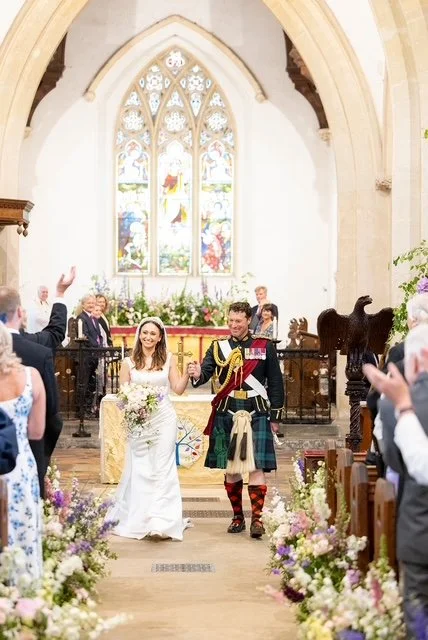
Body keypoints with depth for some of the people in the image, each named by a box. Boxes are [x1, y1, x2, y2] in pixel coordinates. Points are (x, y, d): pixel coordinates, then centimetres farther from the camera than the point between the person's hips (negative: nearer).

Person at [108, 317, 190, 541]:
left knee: (161, 468, -4)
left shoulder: (168, 359, 5)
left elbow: (178, 389, 4)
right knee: (139, 469, 5)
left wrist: (187, 373, -13)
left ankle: (161, 522, -8)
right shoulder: (129, 362, 4)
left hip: (164, 419, -1)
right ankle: (136, 519, 16)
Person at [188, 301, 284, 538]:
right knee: (230, 468, 7)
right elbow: (205, 373, -5)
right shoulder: (217, 347, 7)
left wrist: (275, 416, 4)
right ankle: (237, 517, 19)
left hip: (257, 414, -2)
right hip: (227, 414, 2)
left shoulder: (265, 347, 4)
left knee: (256, 466, -10)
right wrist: (196, 374, -30)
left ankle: (257, 518, -7)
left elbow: (275, 383, 6)